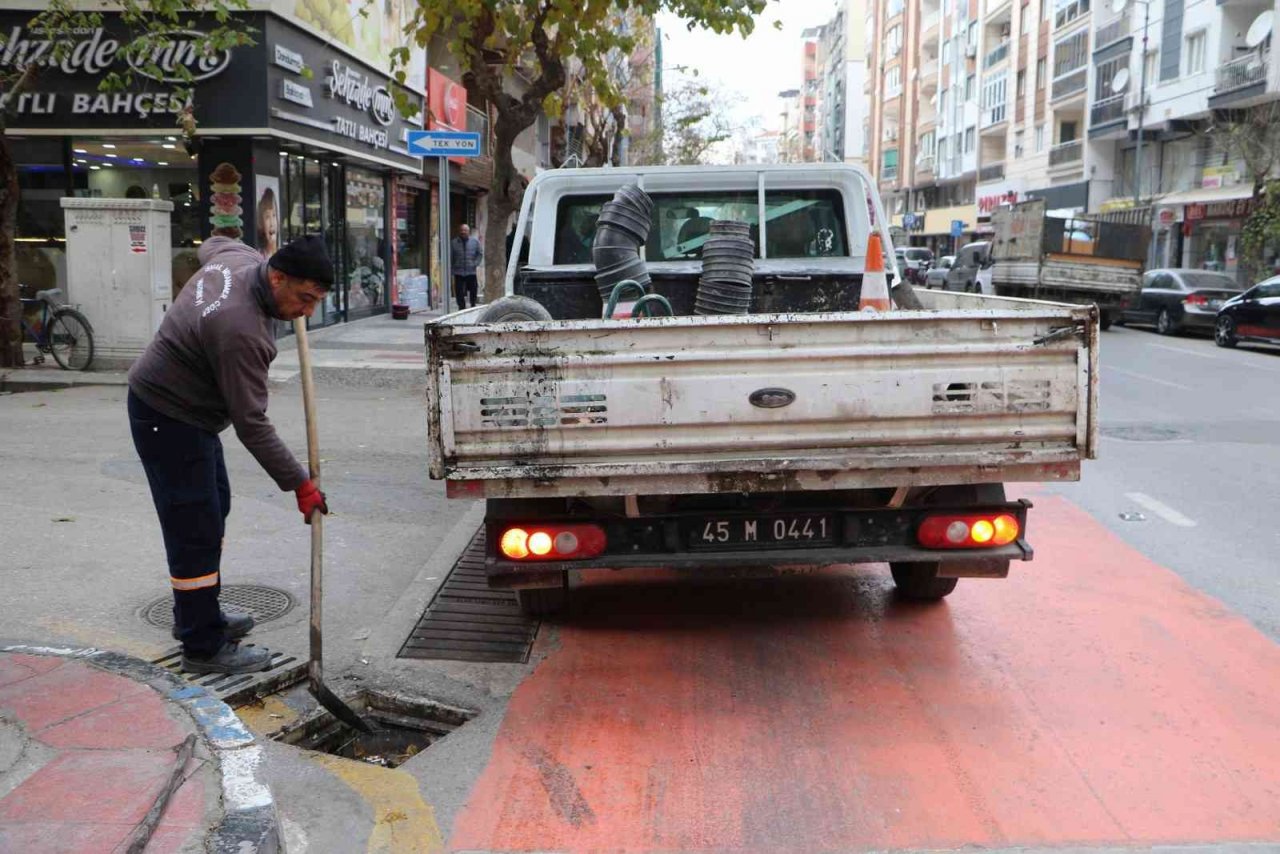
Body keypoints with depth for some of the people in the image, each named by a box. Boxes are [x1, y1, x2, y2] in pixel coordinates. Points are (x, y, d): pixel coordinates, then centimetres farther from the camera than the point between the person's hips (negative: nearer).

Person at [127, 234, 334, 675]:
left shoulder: (238, 257, -7)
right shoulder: (242, 330, -33)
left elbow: (212, 244, 22)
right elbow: (251, 424, -30)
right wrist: (300, 484, -25)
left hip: (186, 409, 11)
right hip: (168, 419, -11)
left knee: (214, 507, 19)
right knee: (195, 530, -8)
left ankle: (197, 614, 32)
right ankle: (203, 647, 1)